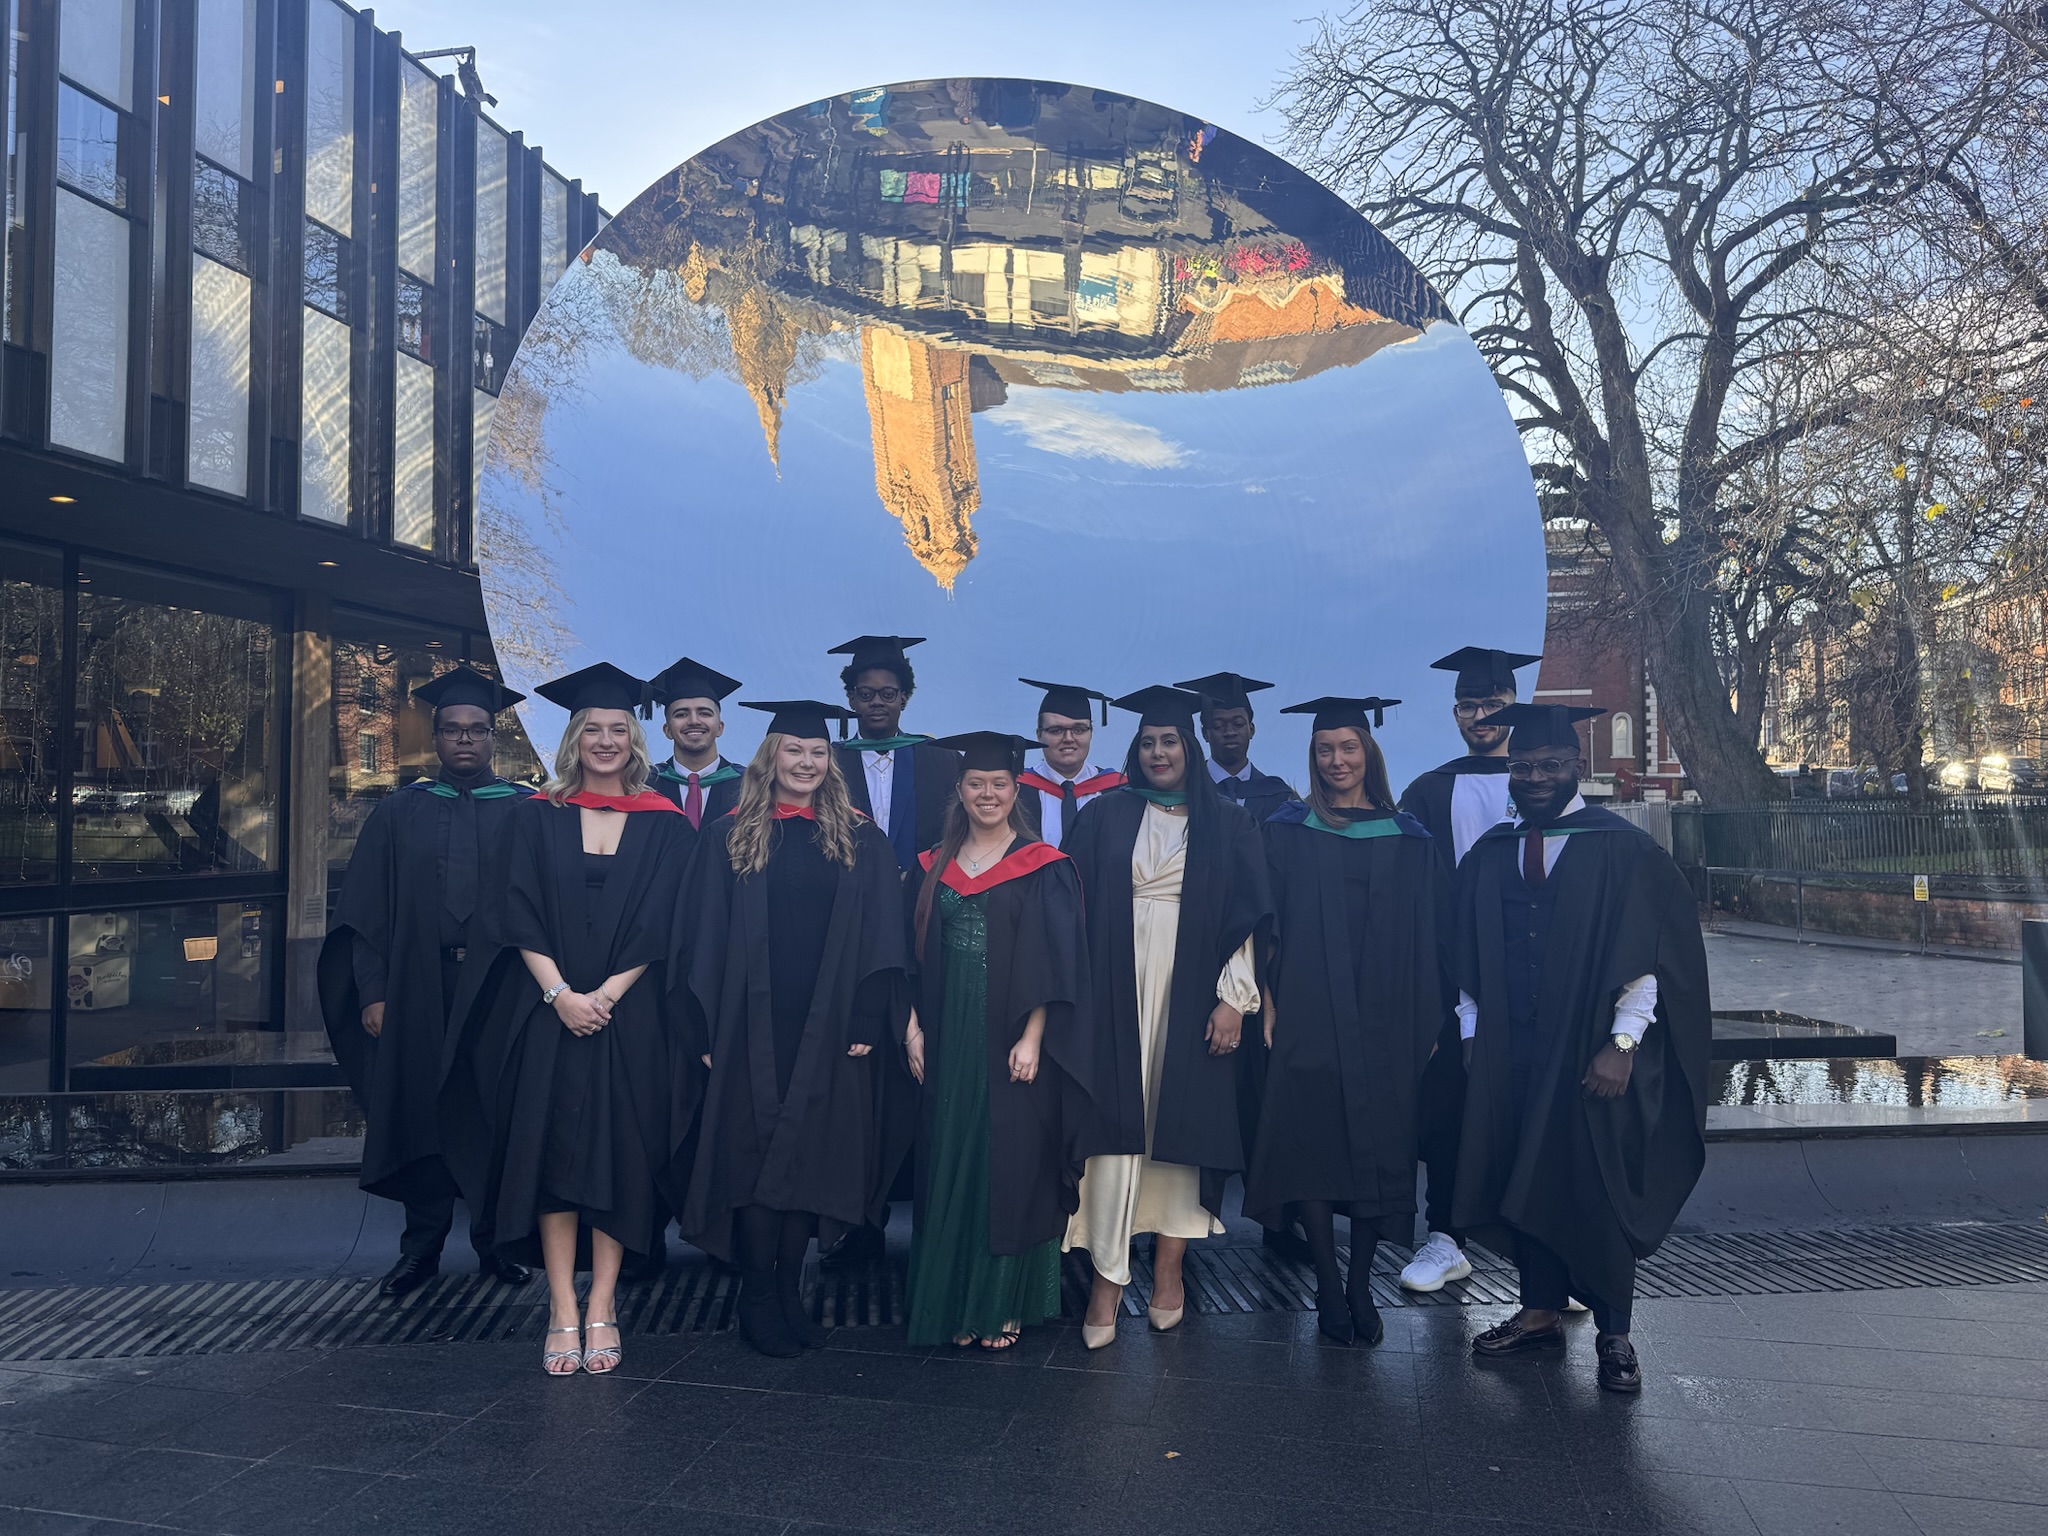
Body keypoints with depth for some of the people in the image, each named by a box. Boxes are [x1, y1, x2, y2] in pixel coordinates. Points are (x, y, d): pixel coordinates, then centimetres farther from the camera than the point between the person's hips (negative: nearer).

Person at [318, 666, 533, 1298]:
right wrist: (372, 991, -2)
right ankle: (422, 1246, 18)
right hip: (417, 990, 1)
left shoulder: (525, 812, 5)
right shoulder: (399, 812, 10)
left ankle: (494, 1242, 18)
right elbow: (366, 908, 7)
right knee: (421, 1111, 6)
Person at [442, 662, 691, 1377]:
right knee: (552, 1150, 1)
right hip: (548, 1012, 1)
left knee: (620, 1153, 2)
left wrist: (604, 994, -12)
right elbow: (522, 917, -1)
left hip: (631, 1016, 0)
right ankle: (563, 1311, 8)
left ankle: (602, 1308, 12)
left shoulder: (663, 824, 4)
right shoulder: (539, 816, 6)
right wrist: (561, 993, -13)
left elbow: (660, 927, -2)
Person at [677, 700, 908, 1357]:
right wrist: (706, 1029, -5)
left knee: (812, 1157, 7)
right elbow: (704, 937, 2)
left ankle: (789, 1293, 21)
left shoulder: (860, 842, 6)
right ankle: (758, 1299, 16)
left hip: (828, 1032, 1)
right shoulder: (729, 837, 4)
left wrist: (867, 1022, -6)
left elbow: (877, 939, 3)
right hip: (752, 1031, -1)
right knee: (754, 1155, 2)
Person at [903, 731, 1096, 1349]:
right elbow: (914, 955, 10)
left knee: (1009, 1169, 2)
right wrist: (913, 1027, 1)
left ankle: (1003, 1306, 16)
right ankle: (952, 1302, 21)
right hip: (948, 1042, 4)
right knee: (949, 1169, 8)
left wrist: (1032, 1038, -15)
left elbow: (1056, 962, -8)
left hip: (1012, 1043, -4)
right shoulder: (935, 868, 9)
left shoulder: (1042, 868, -3)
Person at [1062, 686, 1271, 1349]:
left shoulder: (1226, 826, 6)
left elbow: (1246, 918, 2)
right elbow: (1075, 905, 4)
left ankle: (1169, 1264, 15)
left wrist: (1234, 997, -7)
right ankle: (1108, 1277, 1)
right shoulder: (1106, 816, 7)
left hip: (1191, 995, 0)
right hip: (1117, 990, 0)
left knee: (1182, 1120, 3)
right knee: (1115, 1124, -4)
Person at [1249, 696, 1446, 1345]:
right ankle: (1329, 1286, 11)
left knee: (1378, 1144, 3)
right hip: (1308, 1016, -1)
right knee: (1314, 1142, -1)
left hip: (1385, 1020, 2)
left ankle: (1360, 1285, 17)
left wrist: (1429, 1018, 4)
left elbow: (1427, 935, 9)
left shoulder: (1408, 840, 9)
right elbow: (1268, 925, 1)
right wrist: (1269, 1002, -7)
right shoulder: (1288, 832, 5)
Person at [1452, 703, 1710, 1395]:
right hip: (1508, 1054, 4)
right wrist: (1473, 1032, 7)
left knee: (1596, 1189, 4)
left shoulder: (1623, 850, -5)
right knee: (1524, 1181, 10)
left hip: (1592, 1054, -4)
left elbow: (1652, 953, -9)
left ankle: (1613, 1333, 19)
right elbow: (1467, 957, 12)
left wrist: (1622, 1044, -15)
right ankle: (1539, 1311, 26)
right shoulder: (1488, 856, 8)